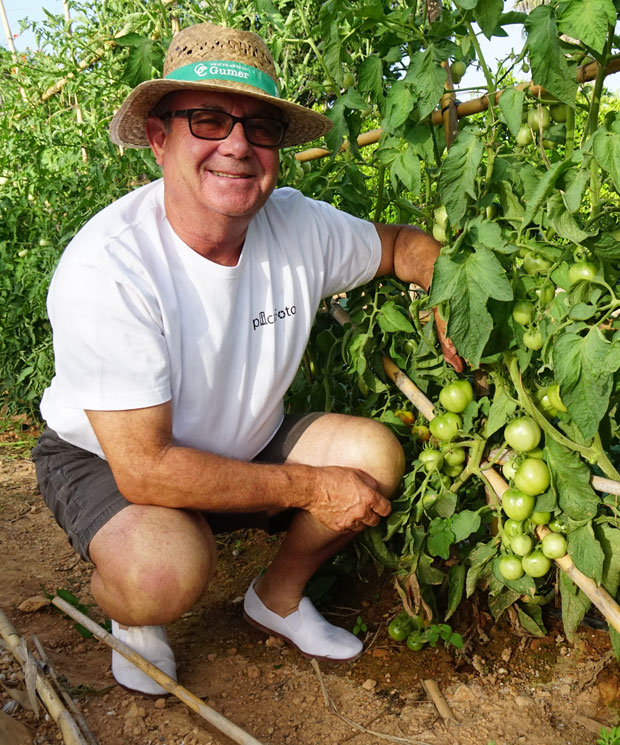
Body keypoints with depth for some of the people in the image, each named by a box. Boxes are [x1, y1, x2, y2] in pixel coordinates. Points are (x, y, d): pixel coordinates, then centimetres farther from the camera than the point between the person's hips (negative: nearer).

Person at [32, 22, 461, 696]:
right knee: (166, 569, -35)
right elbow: (145, 468, -31)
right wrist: (311, 486, -26)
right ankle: (130, 614, 6)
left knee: (375, 453, -14)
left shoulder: (298, 223, -14)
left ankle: (278, 596, 14)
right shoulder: (105, 267, -31)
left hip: (244, 448, 6)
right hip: (105, 459, -5)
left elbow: (400, 244, 6)